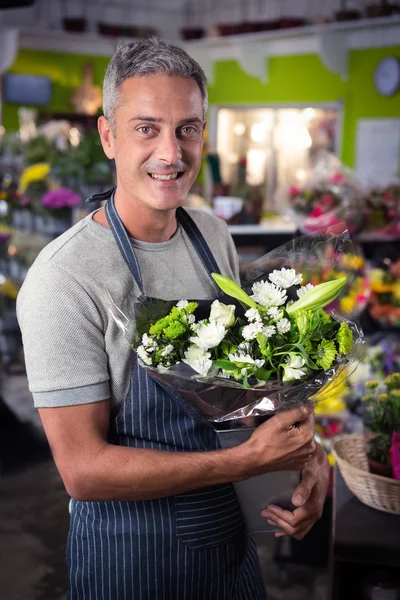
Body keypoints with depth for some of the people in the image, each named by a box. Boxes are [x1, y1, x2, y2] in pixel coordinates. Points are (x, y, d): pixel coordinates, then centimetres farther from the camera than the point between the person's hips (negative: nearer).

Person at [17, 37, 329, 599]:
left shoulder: (215, 237, -2)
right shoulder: (64, 278, -24)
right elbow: (83, 468, -23)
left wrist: (307, 453, -9)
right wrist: (251, 459, -25)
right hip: (129, 552, -5)